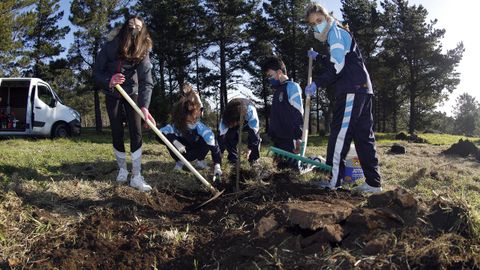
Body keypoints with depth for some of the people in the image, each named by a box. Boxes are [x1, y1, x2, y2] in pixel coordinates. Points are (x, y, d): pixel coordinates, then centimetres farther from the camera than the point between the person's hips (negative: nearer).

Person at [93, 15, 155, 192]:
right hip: (112, 95, 0)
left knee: (136, 132, -10)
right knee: (117, 133, 1)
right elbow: (96, 73, -13)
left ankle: (136, 176, -7)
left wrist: (144, 106, -46)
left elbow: (146, 81, -32)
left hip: (131, 93, 0)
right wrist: (109, 81, -36)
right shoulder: (109, 48, -21)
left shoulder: (142, 53, -22)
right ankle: (122, 169, 20)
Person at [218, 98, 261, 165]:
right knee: (228, 137, -20)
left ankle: (254, 160, -2)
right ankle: (233, 159, 0)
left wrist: (250, 148, -38)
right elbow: (222, 136, -31)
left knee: (255, 137, -22)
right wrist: (220, 152, -31)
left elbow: (254, 132, -39)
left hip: (250, 122, -1)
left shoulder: (250, 110, -45)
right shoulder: (225, 119, -37)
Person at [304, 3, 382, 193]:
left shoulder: (335, 32, -3)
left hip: (352, 90, -10)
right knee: (364, 136, 7)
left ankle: (334, 180, -8)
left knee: (339, 133, -9)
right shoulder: (340, 33, 27)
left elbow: (337, 66, -14)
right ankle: (373, 182, 8)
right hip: (363, 89, 10)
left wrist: (317, 83, -13)